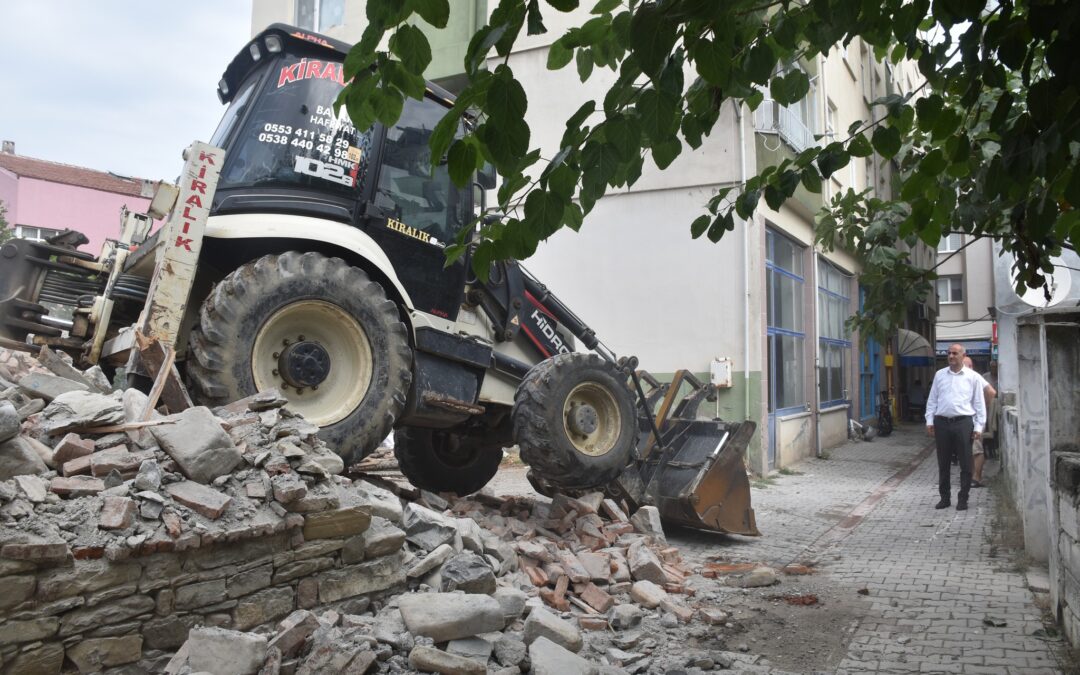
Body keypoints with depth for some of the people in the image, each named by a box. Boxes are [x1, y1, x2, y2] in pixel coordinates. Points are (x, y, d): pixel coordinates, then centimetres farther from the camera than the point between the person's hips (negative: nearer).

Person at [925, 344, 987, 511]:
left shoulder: (973, 377, 3)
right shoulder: (939, 375, 10)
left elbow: (979, 403, 3)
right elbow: (932, 400, 12)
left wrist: (978, 427, -3)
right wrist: (930, 421, 5)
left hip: (963, 423, -2)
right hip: (941, 422, 3)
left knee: (965, 464, 1)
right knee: (943, 463, 9)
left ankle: (963, 499, 12)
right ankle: (945, 497, 19)